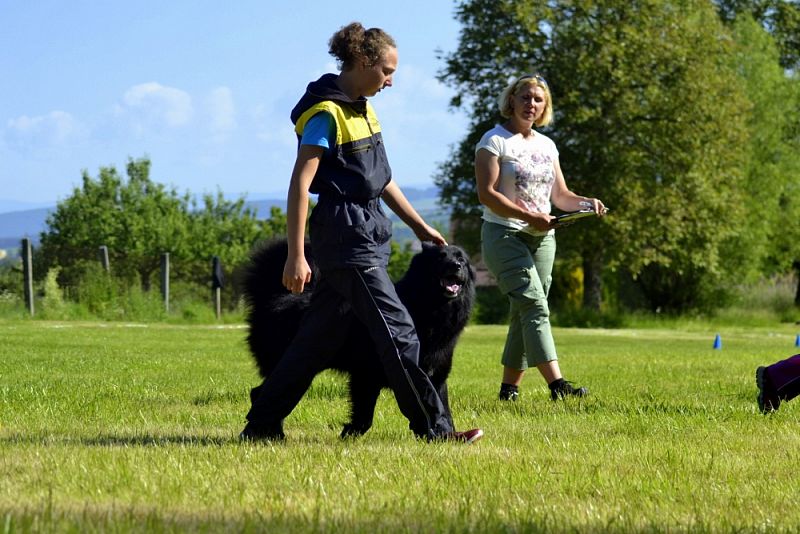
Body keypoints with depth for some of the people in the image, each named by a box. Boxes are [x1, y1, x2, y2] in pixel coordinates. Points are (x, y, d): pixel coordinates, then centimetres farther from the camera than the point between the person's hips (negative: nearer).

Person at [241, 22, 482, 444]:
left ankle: (262, 425, 15)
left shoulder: (362, 109, 14)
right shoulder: (326, 114, -14)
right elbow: (300, 185, -17)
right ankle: (434, 429, -4)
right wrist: (296, 256, -20)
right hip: (346, 238, -10)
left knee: (317, 338, 10)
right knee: (398, 334, -8)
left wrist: (420, 227, 24)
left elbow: (381, 179, 23)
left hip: (363, 235, 10)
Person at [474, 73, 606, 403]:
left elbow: (560, 195, 17)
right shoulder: (495, 141, -4)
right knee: (534, 306, -19)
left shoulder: (547, 145, 16)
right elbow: (487, 194, -13)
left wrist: (587, 203, -5)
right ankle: (557, 384, -29)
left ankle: (510, 388, 11)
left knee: (525, 314, 5)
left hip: (542, 238, 7)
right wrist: (529, 217, -22)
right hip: (504, 235, -7)